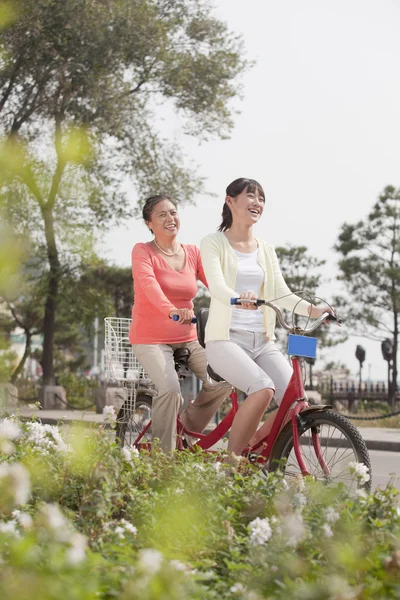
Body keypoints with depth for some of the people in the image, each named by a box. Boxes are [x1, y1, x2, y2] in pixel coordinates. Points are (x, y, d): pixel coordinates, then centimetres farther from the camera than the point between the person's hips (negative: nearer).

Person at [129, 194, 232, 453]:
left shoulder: (193, 253, 7)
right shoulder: (143, 252, -6)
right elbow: (148, 284, -26)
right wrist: (171, 311, -45)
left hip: (187, 339, 5)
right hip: (151, 338, -5)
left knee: (223, 381, -13)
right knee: (170, 389, -28)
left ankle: (189, 425, 12)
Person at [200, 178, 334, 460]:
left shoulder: (266, 250, 17)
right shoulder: (213, 243, 1)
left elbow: (282, 293, 5)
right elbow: (216, 286, -16)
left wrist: (311, 309, -16)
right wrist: (238, 297, -39)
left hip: (263, 341, 5)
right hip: (226, 339, -5)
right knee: (264, 389, -32)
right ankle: (232, 461, -16)